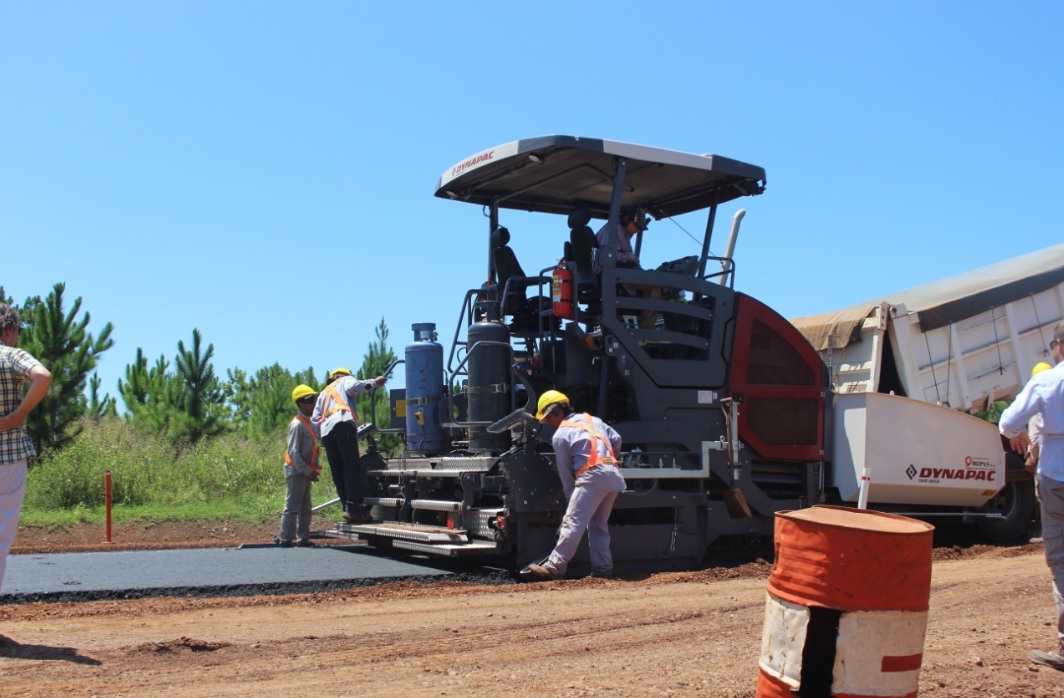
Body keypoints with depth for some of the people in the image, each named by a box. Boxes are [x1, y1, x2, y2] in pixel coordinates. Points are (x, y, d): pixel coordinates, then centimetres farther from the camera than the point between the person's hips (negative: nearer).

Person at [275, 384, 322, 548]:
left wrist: (313, 468, 10)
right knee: (292, 507, -6)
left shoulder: (309, 423, 14)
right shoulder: (297, 425, -15)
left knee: (305, 508, 12)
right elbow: (294, 452, -21)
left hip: (305, 472, 10)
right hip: (296, 471, -10)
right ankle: (285, 539, -2)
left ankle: (303, 538, 16)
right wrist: (307, 471, -23)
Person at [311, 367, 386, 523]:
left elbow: (314, 419, 26)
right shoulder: (345, 380, 23)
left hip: (326, 430, 6)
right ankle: (353, 508, -25)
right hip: (342, 425, -6)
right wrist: (374, 382, 0)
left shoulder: (323, 393, 38)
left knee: (338, 473, 4)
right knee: (352, 467, -14)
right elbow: (352, 386, -3)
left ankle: (349, 509, -4)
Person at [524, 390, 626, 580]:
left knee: (572, 523, -11)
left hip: (592, 476, -7)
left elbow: (565, 472, 7)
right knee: (599, 525, 16)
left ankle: (555, 566, -16)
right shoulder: (593, 420, 24)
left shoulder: (560, 435, 6)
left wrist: (571, 495, 14)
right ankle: (603, 568, 13)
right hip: (614, 475, 7)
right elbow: (616, 439, 18)